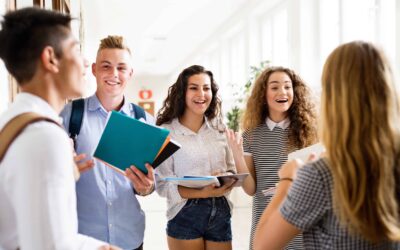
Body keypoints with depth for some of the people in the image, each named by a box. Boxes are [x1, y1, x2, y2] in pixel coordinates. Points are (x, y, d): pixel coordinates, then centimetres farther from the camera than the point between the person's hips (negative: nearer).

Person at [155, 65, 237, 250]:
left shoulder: (219, 130, 7)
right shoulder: (166, 132, -8)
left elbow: (232, 171, 11)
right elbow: (163, 185, -11)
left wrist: (227, 182, -11)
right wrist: (203, 193, -23)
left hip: (221, 215, 5)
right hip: (185, 217, -4)